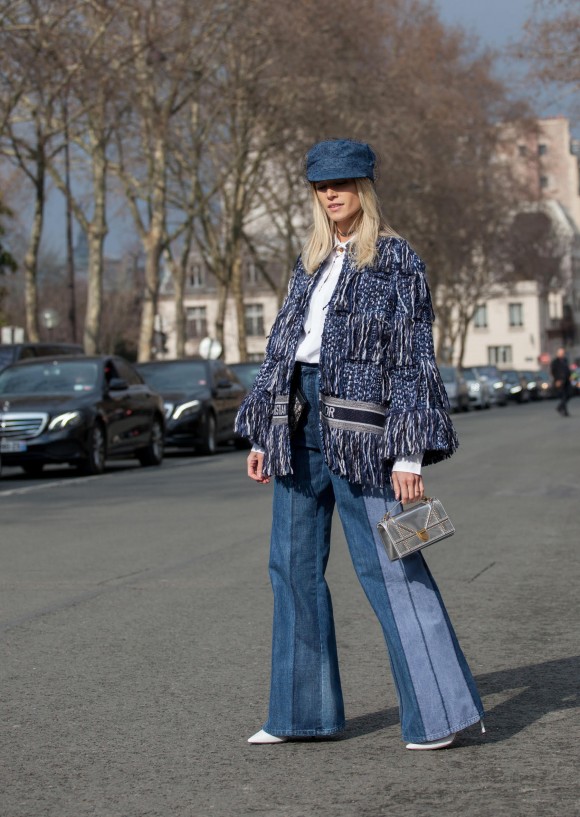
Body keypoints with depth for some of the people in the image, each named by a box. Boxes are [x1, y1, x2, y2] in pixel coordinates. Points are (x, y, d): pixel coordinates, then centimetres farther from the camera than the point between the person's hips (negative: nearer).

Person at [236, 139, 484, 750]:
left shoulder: (397, 261, -4)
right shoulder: (311, 262, 16)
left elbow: (413, 360, -8)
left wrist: (408, 453, -15)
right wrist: (263, 434, 13)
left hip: (356, 417, -7)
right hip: (300, 415, 7)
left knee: (385, 562, -7)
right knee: (293, 563, 9)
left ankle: (439, 711, 0)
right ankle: (302, 710, 18)